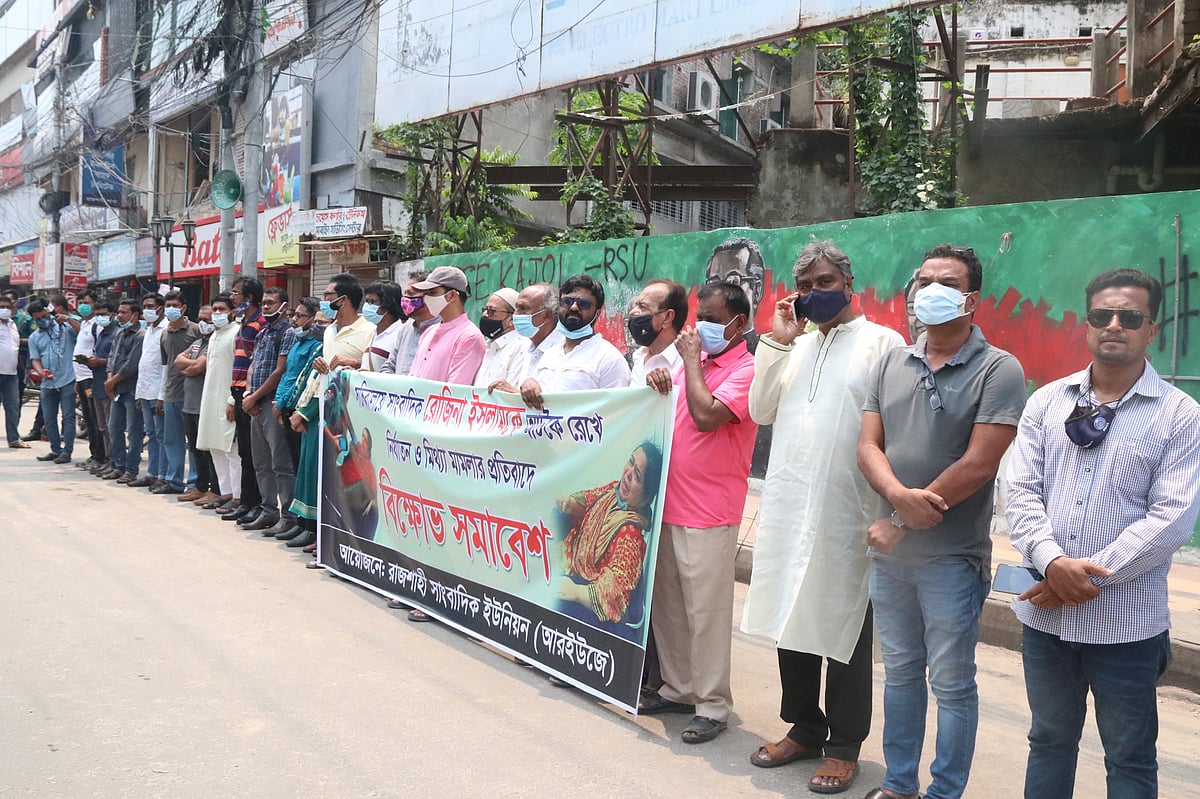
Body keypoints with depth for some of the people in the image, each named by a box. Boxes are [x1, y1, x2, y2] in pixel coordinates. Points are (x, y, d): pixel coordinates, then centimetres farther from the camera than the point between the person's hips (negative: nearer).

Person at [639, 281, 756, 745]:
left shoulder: (746, 371, -9)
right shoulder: (693, 361, 14)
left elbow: (706, 416, -24)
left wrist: (691, 360, -11)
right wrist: (659, 386, -3)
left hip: (709, 516, -8)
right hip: (667, 506, 8)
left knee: (706, 611, -2)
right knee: (666, 606, 15)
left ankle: (713, 706, 10)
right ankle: (678, 688, 29)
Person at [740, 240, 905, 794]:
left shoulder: (882, 342, -2)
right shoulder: (796, 344, 16)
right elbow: (762, 411, 7)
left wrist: (888, 509, -13)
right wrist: (778, 341, 1)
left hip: (847, 511, -5)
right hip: (787, 505, 5)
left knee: (844, 630, 5)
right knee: (790, 618, 13)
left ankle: (844, 746, 21)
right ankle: (804, 728, 30)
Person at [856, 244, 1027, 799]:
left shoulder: (998, 370, -9)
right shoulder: (892, 364, 8)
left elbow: (978, 466, -16)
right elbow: (868, 446, 3)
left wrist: (900, 524, -14)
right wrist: (898, 493, -19)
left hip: (952, 556, -5)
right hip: (889, 551, 5)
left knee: (951, 683, 7)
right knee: (899, 671, 16)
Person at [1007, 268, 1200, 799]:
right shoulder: (1046, 402, 5)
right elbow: (1022, 491, -2)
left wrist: (1091, 577, -15)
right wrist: (1053, 562, -18)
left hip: (1126, 621, -3)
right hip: (1044, 612, 3)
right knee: (1049, 741, 18)